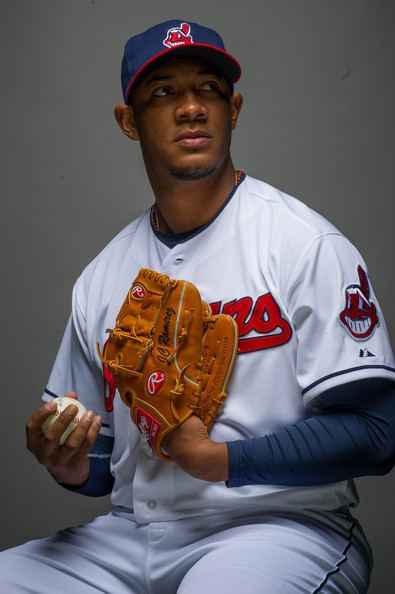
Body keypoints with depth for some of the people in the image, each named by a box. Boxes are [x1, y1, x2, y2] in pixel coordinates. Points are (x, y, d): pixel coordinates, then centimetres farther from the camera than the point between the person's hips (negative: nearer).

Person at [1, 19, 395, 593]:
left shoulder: (305, 243, -6)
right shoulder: (101, 277, 12)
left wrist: (217, 459, -18)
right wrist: (71, 467, -4)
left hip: (277, 525, -5)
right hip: (130, 536, 5)